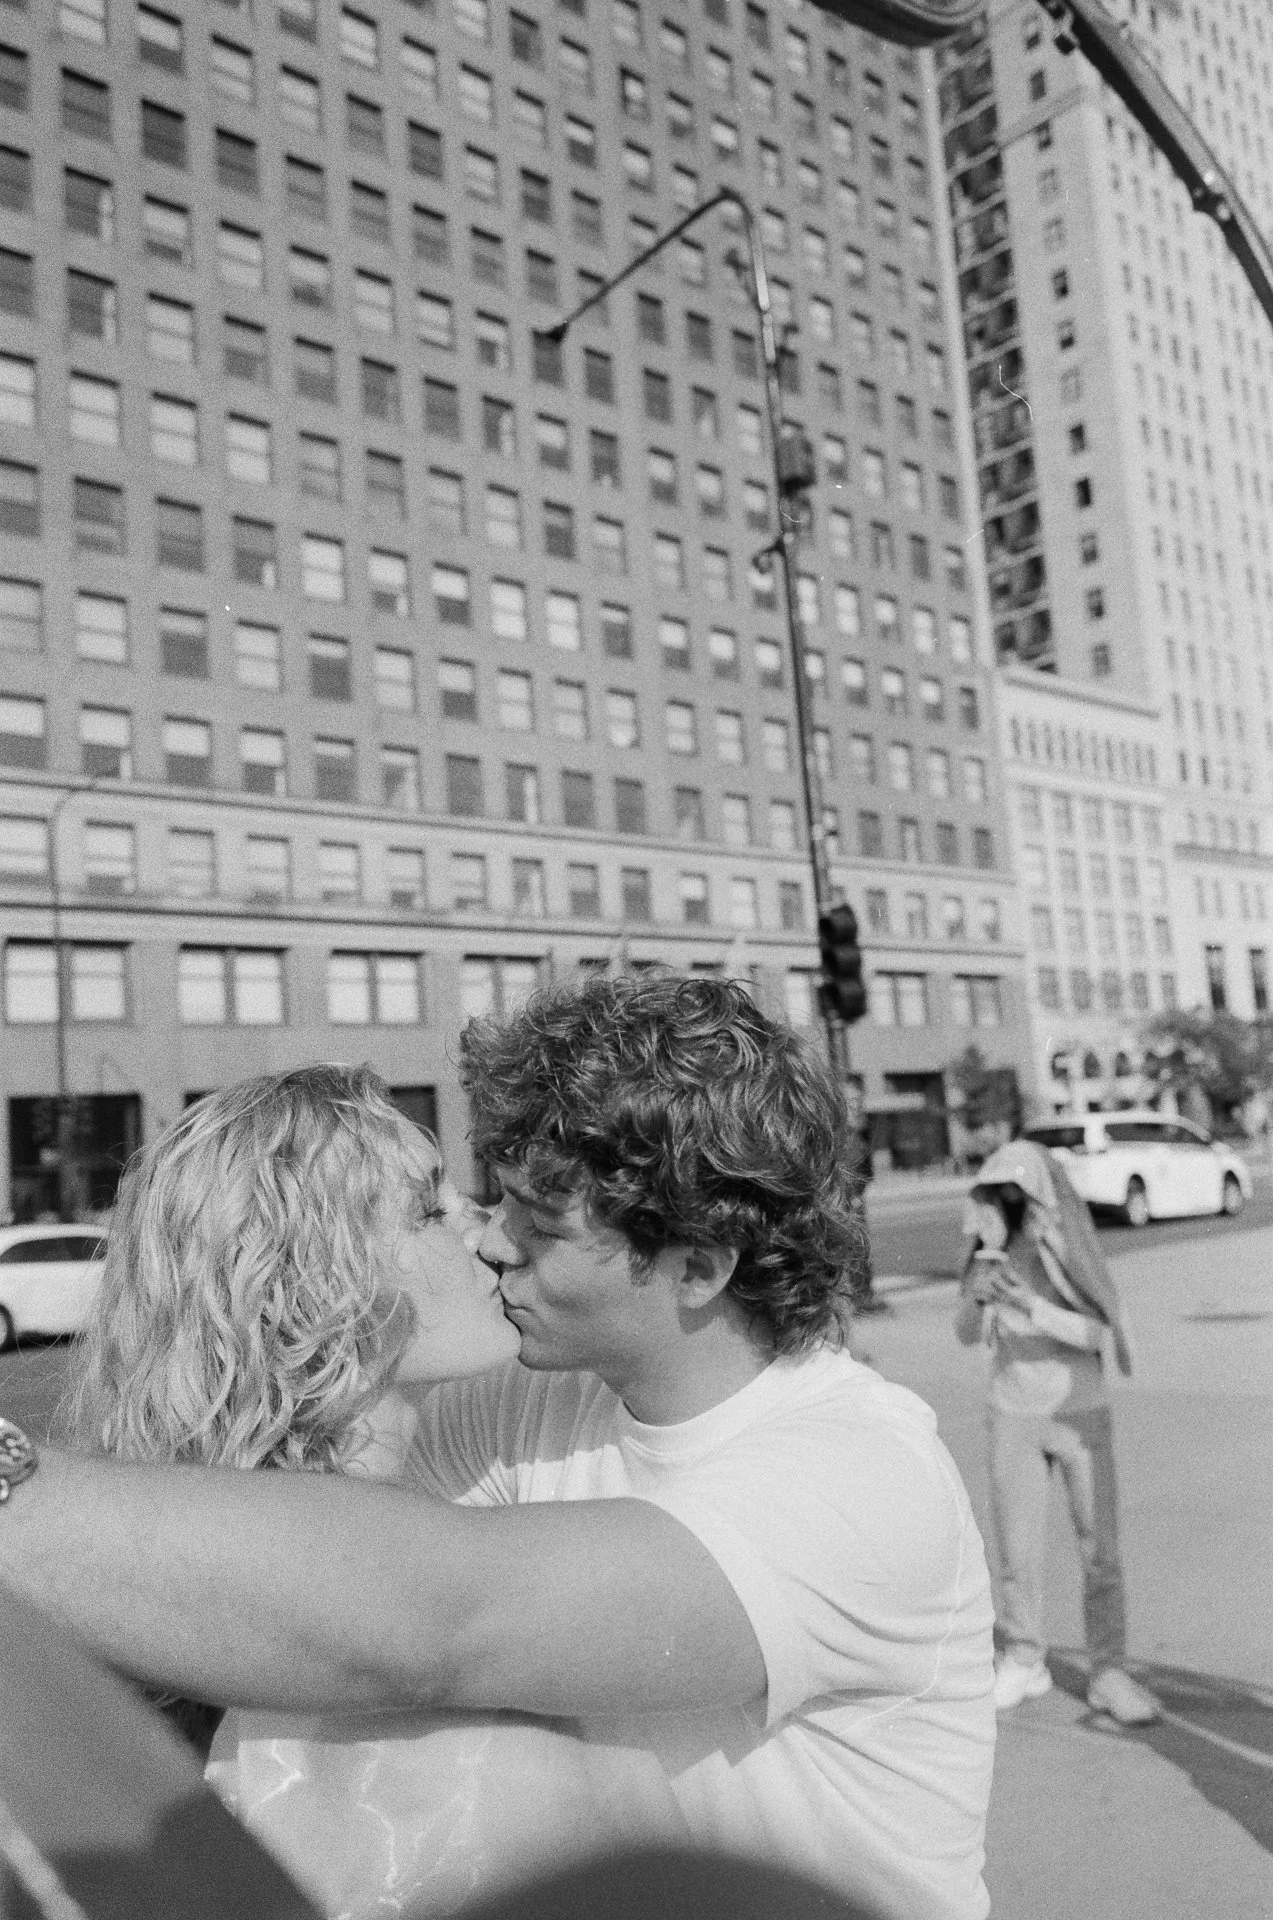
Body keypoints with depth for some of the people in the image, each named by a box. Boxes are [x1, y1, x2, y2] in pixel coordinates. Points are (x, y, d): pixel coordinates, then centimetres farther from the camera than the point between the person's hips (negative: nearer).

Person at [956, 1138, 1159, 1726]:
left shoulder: (1071, 1248, -16)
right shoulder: (990, 1252, -8)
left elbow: (1100, 1334, -19)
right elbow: (966, 1335, -6)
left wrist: (1033, 1308, -34)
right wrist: (975, 1296, -28)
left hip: (1081, 1412, -2)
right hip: (1013, 1416, 2)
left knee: (1100, 1550, 1)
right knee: (1016, 1550, 6)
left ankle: (1108, 1673, 15)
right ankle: (1024, 1662, 22)